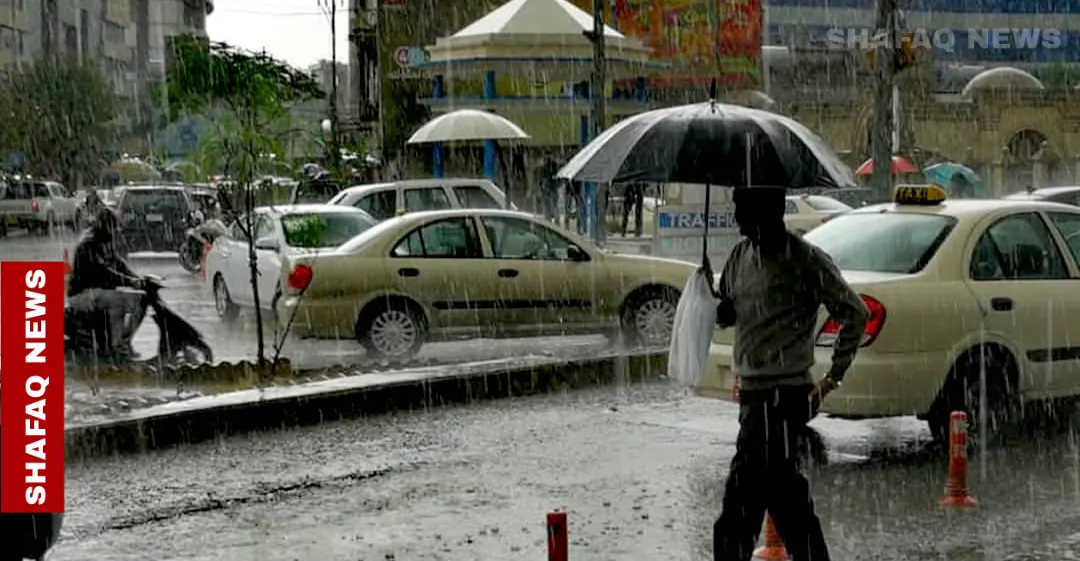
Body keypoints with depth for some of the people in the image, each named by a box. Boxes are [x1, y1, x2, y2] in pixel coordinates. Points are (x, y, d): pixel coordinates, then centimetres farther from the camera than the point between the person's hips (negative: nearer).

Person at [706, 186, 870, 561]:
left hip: (783, 393, -8)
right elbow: (728, 315, 19)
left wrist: (834, 376, -7)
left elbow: (855, 313, -7)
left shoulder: (804, 260, -11)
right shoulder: (741, 255, 10)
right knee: (784, 492, 16)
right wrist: (709, 294, -4)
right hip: (752, 390, 8)